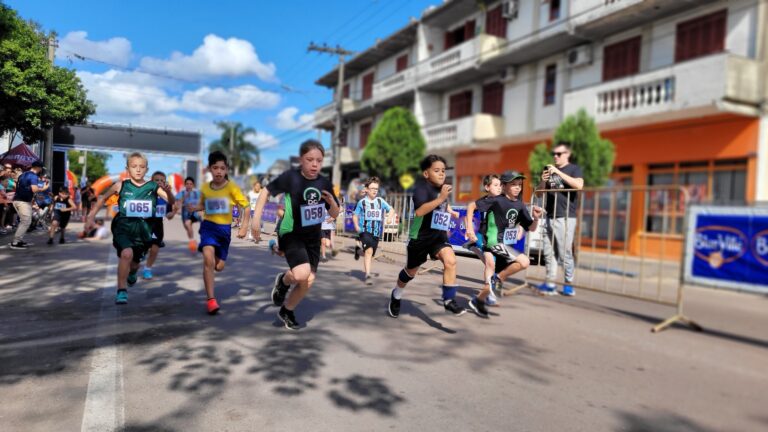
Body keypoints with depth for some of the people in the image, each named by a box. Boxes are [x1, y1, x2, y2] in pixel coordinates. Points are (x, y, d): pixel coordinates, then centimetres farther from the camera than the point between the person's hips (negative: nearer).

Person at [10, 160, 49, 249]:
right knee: (26, 222, -6)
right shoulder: (34, 176, -11)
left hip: (17, 200, 9)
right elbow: (34, 189, -25)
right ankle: (15, 243, -8)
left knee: (23, 221, 19)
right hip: (24, 201, -9)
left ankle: (19, 240, 19)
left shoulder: (23, 175, 17)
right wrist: (43, 188, -8)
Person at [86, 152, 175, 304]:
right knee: (127, 254, -28)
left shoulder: (153, 187, -6)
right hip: (124, 227, -2)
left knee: (135, 262, 17)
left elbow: (172, 202, -11)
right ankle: (121, 290, -12)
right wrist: (91, 217, 7)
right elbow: (102, 198, 8)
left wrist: (168, 192, -32)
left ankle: (132, 273, 56)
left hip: (143, 230, 2)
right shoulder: (121, 185, -6)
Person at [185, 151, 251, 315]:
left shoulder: (232, 187, -10)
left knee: (219, 267, 11)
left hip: (225, 229, 0)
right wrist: (194, 208, -5)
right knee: (208, 259, -23)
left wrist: (244, 227, -17)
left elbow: (246, 207, -8)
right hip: (208, 226, 0)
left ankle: (217, 260, 52)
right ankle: (211, 299, -15)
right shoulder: (205, 188, -1)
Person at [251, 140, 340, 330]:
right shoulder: (290, 177, -17)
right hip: (291, 234, -5)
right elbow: (266, 192, -4)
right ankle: (283, 280, 11)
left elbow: (335, 215, 4)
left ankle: (287, 311, 30)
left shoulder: (325, 183, -4)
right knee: (302, 274, -25)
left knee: (308, 281, 5)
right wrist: (256, 219, -10)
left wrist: (332, 202, -19)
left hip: (313, 237, 5)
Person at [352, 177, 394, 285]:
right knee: (369, 251, -21)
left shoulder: (380, 201, 5)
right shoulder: (362, 202, 0)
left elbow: (391, 210, 15)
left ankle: (364, 272, 33)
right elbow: (355, 215, 9)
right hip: (365, 231, -3)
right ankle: (367, 275, -21)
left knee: (371, 254, 12)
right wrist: (356, 226, -6)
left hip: (377, 232, 3)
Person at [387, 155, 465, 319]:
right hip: (420, 237, -5)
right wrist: (440, 198, -44)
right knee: (411, 271, 15)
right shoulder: (422, 187, -19)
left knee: (450, 260, -22)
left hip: (439, 235, 5)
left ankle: (449, 300, -12)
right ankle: (396, 296, 42)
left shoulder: (442, 186, 3)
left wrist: (450, 211, 11)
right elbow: (419, 211, -38)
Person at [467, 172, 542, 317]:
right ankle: (497, 279, -4)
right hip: (495, 243, -7)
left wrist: (536, 218, -11)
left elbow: (531, 228, 10)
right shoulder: (496, 200, -13)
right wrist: (469, 227, -16)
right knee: (524, 262, -23)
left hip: (506, 245, 7)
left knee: (495, 278, 11)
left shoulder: (520, 205, 6)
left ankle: (478, 301, 29)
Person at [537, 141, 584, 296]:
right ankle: (550, 283, 12)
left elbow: (579, 185, -17)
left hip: (565, 217, -5)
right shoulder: (550, 170, 18)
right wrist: (543, 181, -1)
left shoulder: (574, 169, 4)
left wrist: (559, 173, -19)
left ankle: (568, 284, 6)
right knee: (548, 251, 5)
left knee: (564, 252, -4)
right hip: (549, 216, 5)